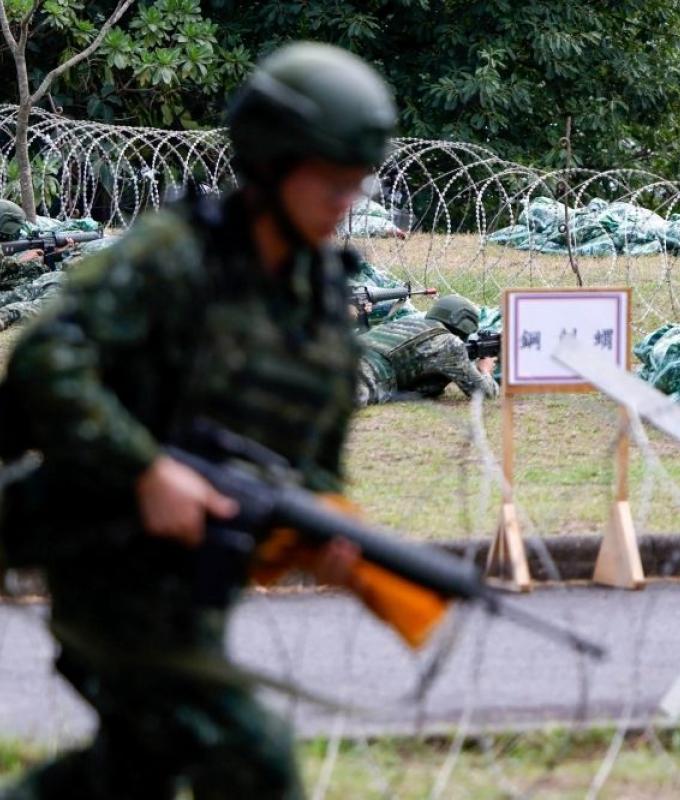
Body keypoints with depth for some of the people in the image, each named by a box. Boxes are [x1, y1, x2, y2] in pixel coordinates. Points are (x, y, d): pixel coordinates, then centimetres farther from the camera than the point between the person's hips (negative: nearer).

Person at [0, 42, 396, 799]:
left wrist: (325, 530, -3)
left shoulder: (324, 291, 8)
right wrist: (148, 471, -31)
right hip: (116, 570, -8)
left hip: (195, 578, 8)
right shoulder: (172, 257, -15)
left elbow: (315, 451, 18)